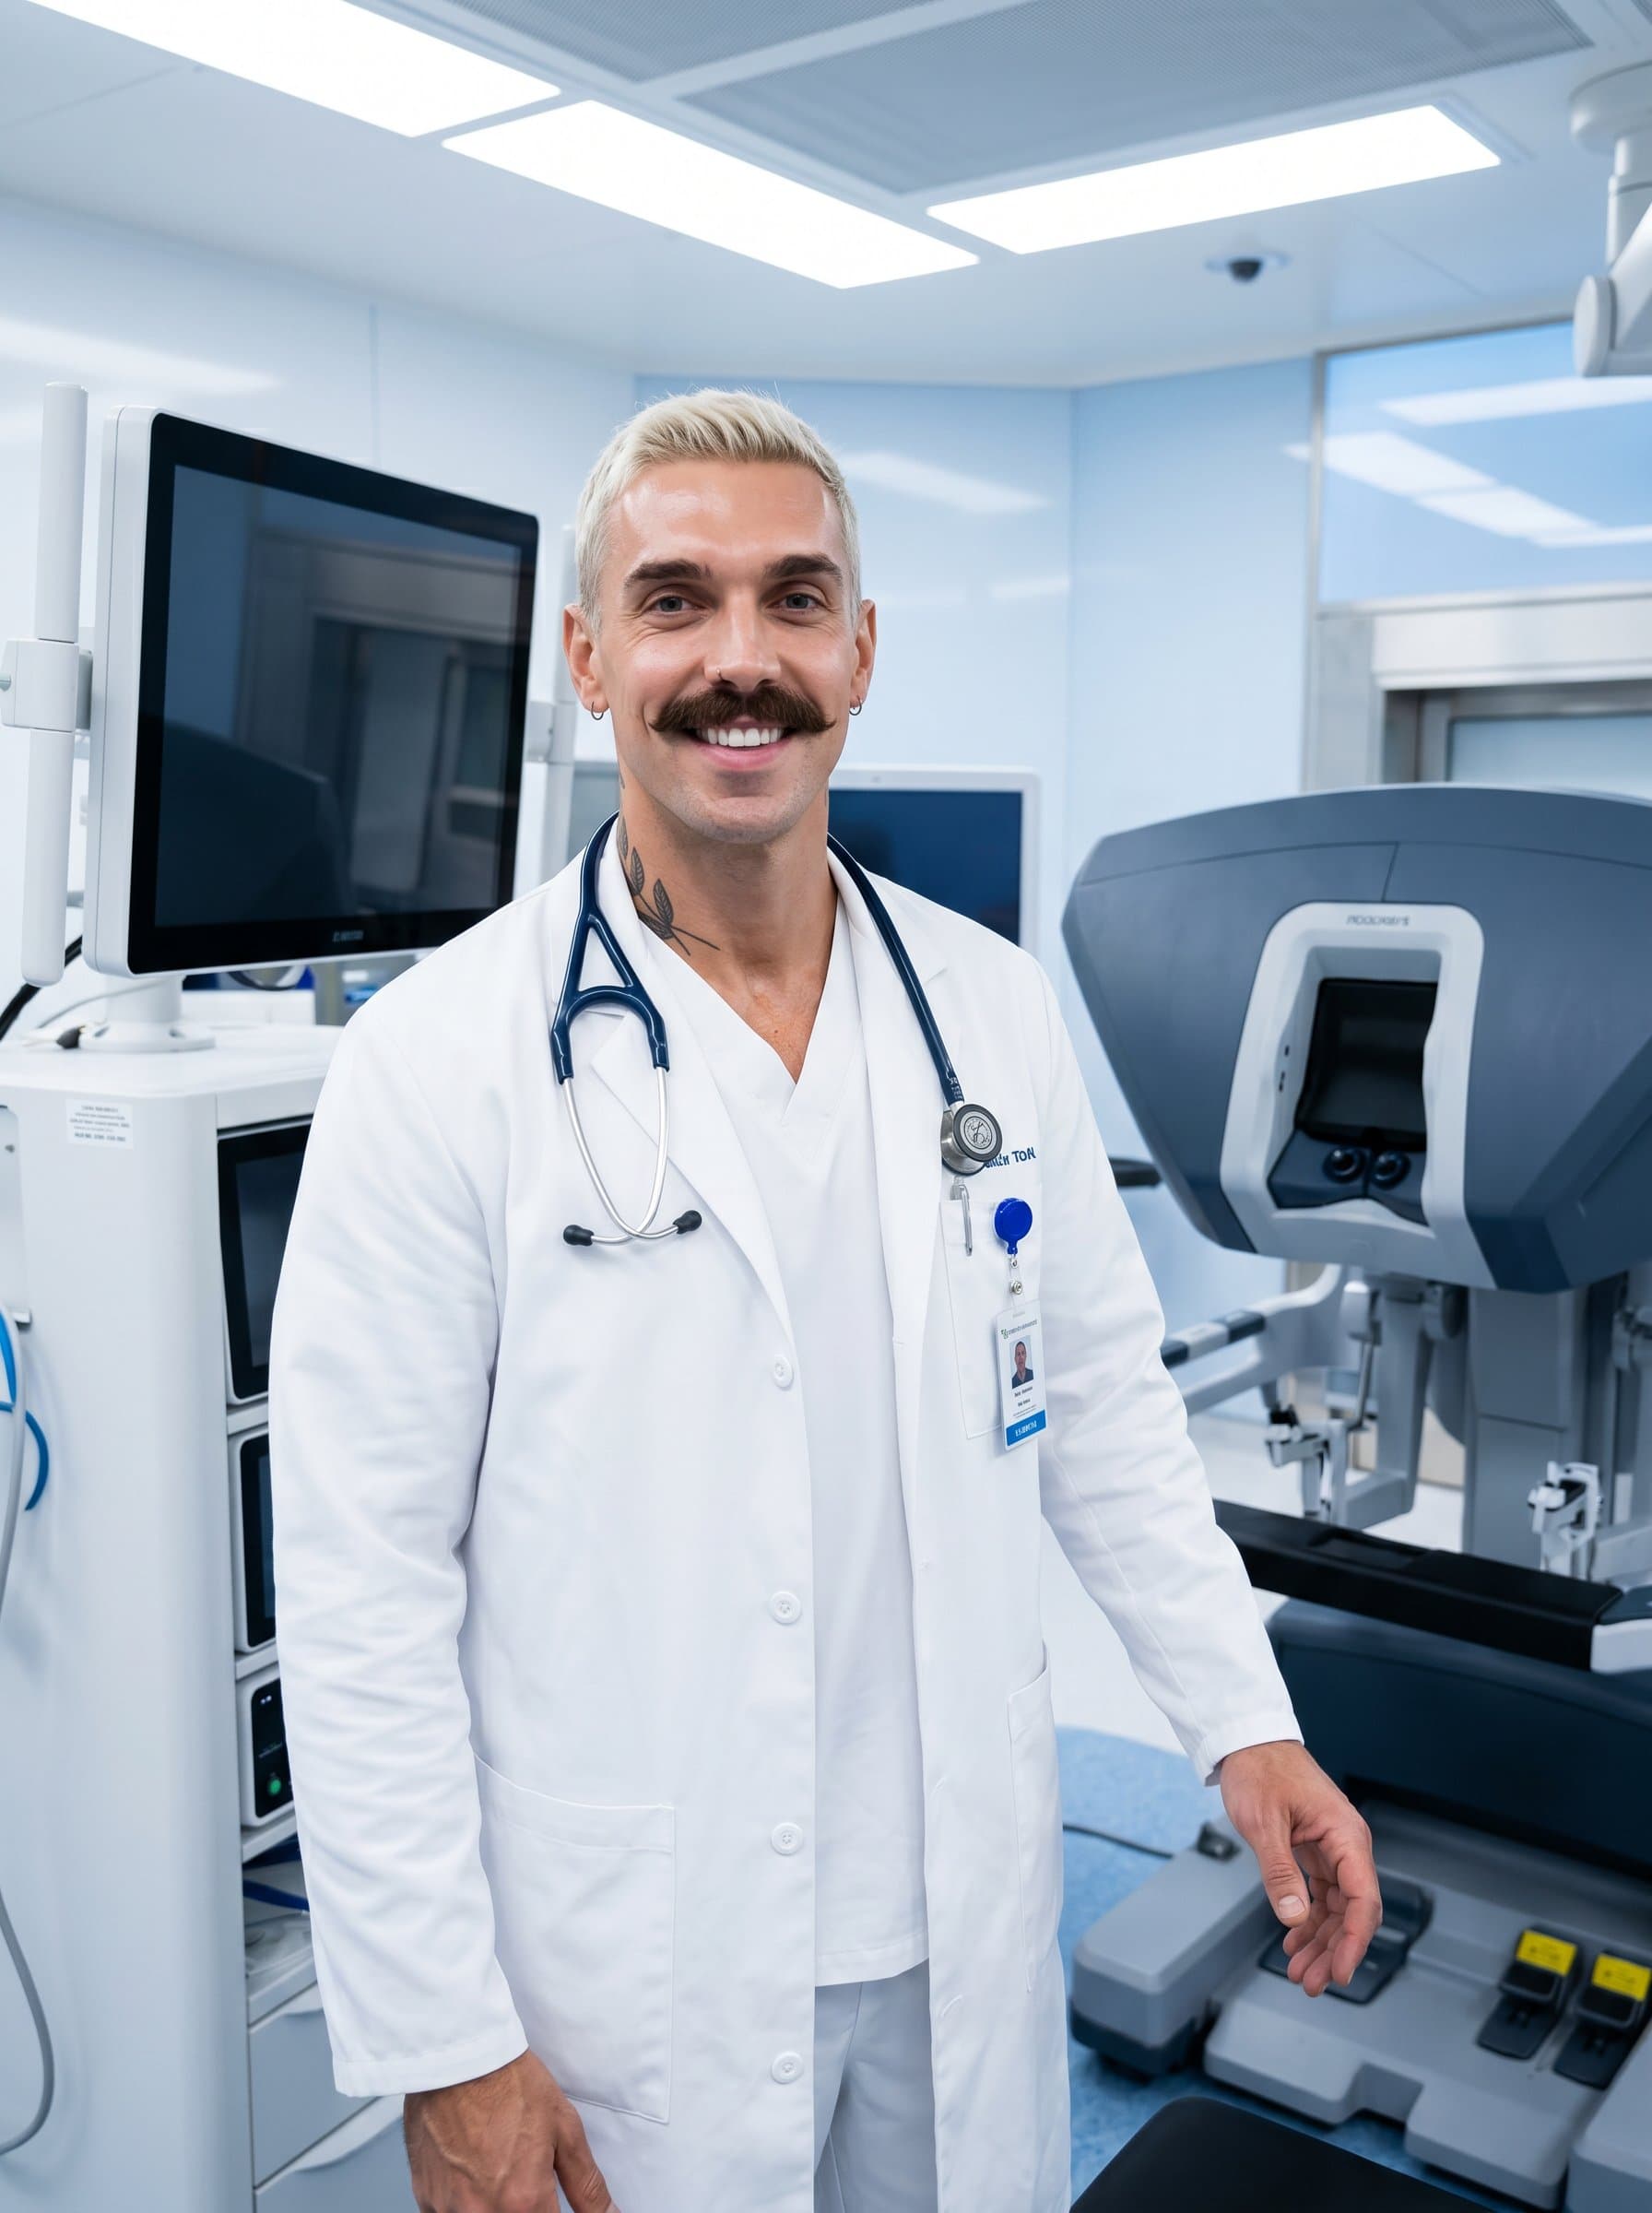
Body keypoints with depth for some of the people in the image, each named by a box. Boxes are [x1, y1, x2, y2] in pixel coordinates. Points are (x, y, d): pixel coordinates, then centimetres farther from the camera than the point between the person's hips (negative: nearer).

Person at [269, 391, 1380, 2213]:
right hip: (627, 1976, -3)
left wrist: (1244, 1721, 3)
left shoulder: (996, 1007, -1)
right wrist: (439, 2045, -12)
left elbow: (1105, 1396, 8)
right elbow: (363, 1580, -13)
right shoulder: (438, 1055, -14)